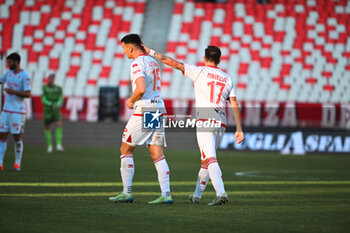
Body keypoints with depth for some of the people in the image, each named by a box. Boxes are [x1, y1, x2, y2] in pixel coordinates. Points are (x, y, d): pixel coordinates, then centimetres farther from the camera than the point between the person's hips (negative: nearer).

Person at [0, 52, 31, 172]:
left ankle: (17, 163, 8)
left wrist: (14, 92, -26)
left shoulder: (24, 76, -10)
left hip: (18, 111, -6)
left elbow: (28, 94, -14)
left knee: (17, 136, -1)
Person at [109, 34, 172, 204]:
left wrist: (131, 101, -7)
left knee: (125, 150, 3)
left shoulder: (137, 64, -11)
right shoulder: (153, 62, 17)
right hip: (159, 110, 8)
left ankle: (127, 193, 2)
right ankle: (166, 194, -5)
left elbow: (141, 89, -23)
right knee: (157, 154, 4)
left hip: (144, 111, -8)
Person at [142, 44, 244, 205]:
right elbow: (235, 105, 9)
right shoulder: (227, 79, 16)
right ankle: (197, 195, 26)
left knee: (210, 158, -13)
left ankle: (221, 193, -29)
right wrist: (239, 129, 6)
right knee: (206, 159, 17)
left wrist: (151, 52, 7)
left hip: (205, 121, -5)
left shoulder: (199, 71, 3)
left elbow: (174, 63, 0)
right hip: (221, 123, 5)